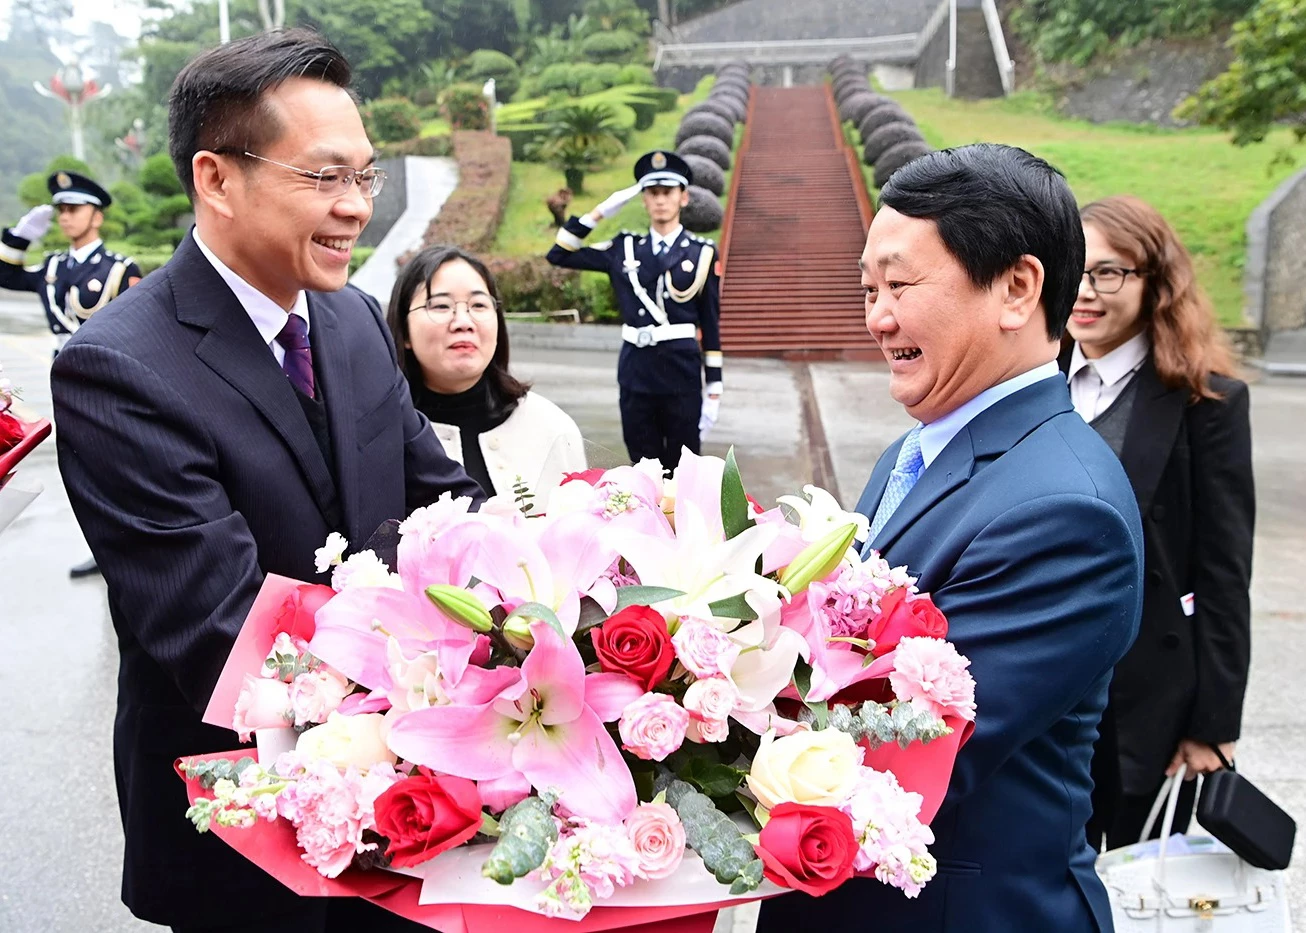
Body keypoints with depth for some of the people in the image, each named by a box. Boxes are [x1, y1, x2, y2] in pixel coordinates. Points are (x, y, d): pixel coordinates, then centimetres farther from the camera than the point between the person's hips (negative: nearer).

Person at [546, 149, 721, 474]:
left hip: (683, 373, -2)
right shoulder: (623, 249, 6)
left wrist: (713, 390, 0)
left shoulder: (702, 252, 1)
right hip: (635, 372, 2)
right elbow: (559, 255, 8)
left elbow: (710, 324, 2)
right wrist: (599, 213, 2)